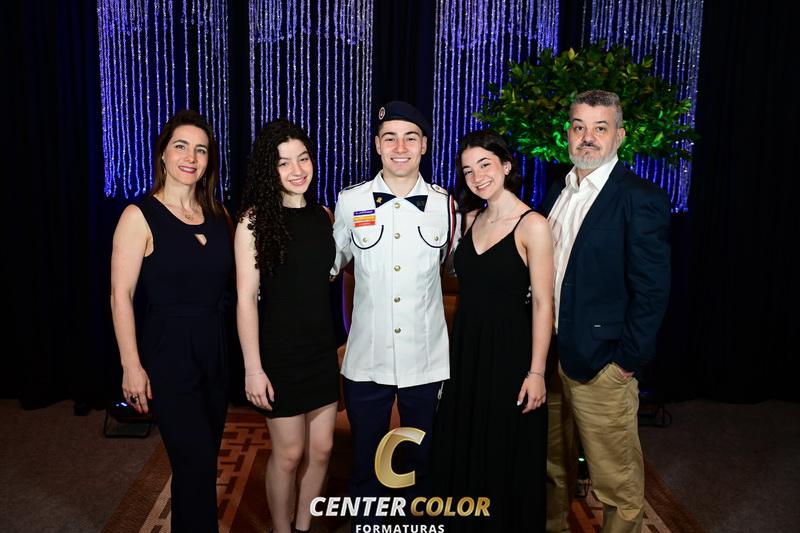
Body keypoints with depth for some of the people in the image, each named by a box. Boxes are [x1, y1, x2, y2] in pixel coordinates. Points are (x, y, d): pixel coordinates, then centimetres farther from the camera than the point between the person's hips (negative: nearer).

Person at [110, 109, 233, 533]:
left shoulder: (217, 214, 6)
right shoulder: (140, 216, -9)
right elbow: (121, 296, -11)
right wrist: (131, 366, -14)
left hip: (216, 347, 6)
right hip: (169, 352, -5)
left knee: (204, 461, 17)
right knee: (195, 465, -2)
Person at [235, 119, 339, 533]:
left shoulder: (323, 215, 5)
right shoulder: (255, 219, -10)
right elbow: (246, 298, -12)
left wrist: (343, 340, 8)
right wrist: (253, 368, -15)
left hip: (323, 347, 5)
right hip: (281, 351, -5)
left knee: (321, 448, 12)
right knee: (289, 453, 7)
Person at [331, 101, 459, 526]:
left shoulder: (445, 204, -1)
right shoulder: (350, 201, -3)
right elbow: (331, 264, 10)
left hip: (427, 360, 1)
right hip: (366, 360, 0)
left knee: (423, 462, 18)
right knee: (365, 466, 15)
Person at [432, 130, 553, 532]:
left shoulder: (532, 225, -13)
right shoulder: (472, 218, 7)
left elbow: (542, 303, -14)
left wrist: (536, 372, -16)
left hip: (509, 350, -6)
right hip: (466, 348, 7)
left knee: (507, 455, 10)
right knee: (463, 449, 18)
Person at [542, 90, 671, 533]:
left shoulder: (641, 199, -12)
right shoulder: (558, 191, 9)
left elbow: (652, 290, -14)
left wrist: (629, 359, -14)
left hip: (601, 363, -7)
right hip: (548, 352, 7)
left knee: (617, 482, 7)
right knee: (551, 463, 22)